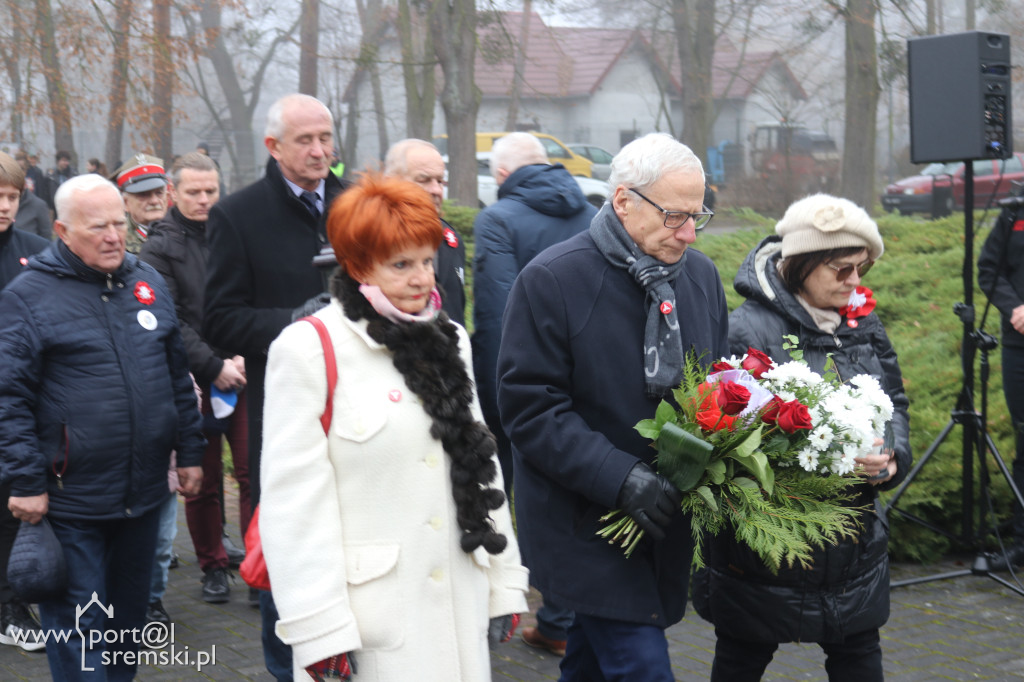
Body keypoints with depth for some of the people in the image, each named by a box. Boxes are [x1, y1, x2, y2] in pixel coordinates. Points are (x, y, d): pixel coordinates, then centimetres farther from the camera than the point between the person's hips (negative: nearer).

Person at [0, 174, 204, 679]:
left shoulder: (149, 283, 9)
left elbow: (178, 376, 15)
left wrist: (189, 451, 13)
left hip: (144, 494, 5)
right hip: (70, 500, -5)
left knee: (130, 613, 18)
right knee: (77, 623, 1)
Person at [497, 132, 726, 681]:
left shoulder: (701, 275, 6)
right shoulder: (550, 280, -14)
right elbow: (528, 409, -17)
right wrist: (619, 477, -26)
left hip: (663, 519, 6)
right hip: (584, 527, -6)